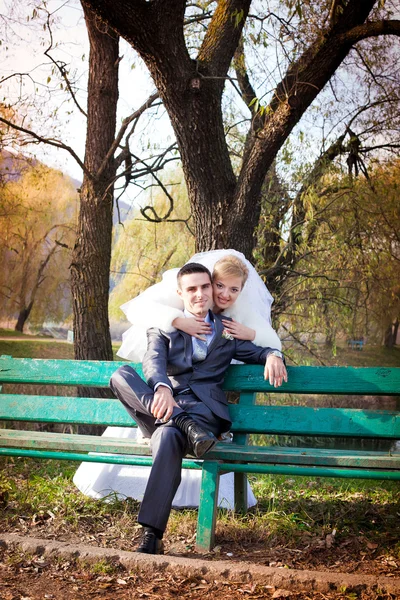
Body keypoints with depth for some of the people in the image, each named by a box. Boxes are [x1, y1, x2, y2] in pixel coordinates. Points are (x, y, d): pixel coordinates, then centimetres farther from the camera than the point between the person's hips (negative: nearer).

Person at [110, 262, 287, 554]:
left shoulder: (227, 330, 24)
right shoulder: (163, 328, 17)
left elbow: (258, 352, 26)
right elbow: (153, 361, -2)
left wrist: (273, 355, -3)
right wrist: (162, 389, -27)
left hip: (204, 408, -2)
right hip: (166, 406, 2)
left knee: (169, 436, -38)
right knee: (121, 375, -26)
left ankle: (152, 534, -40)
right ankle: (185, 426, -36)